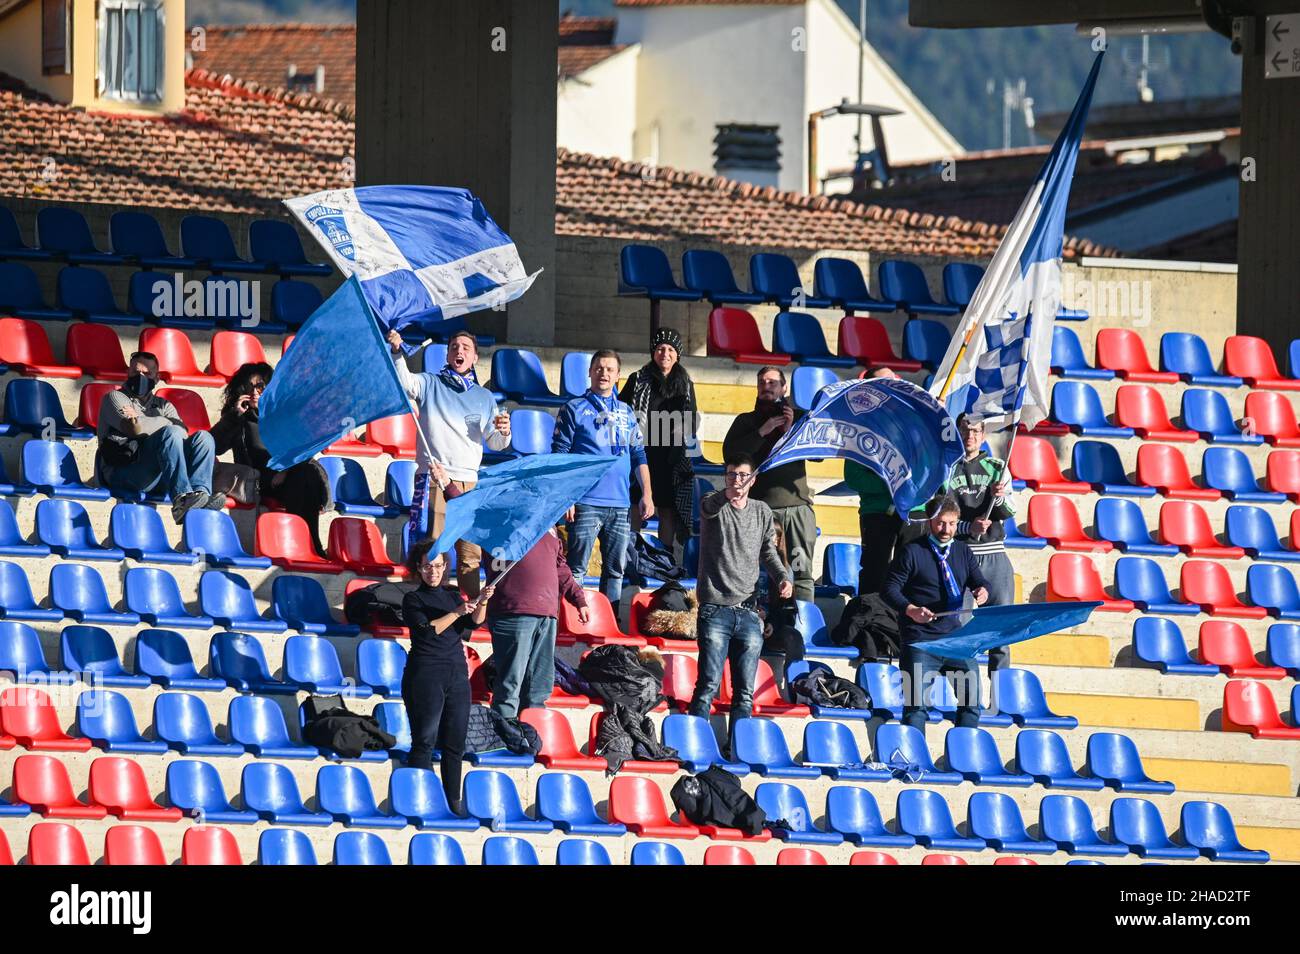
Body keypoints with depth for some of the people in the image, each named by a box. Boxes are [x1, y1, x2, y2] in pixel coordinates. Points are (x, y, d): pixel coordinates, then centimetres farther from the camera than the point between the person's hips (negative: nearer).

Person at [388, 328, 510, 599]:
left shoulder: (484, 398, 21)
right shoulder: (430, 384, 13)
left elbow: (495, 444, 20)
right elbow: (404, 380, -8)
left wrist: (503, 433, -3)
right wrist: (397, 353, -27)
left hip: (469, 482, 3)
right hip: (433, 479, -3)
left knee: (471, 553, -1)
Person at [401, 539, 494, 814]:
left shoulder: (452, 595, 15)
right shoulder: (413, 600, 2)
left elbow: (474, 622, 2)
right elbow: (427, 630, -12)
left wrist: (482, 603, -16)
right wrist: (456, 613, -17)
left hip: (457, 675, 5)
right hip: (425, 675, -5)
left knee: (455, 744, 4)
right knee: (425, 742, -8)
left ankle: (453, 803, 6)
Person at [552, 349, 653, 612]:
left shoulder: (626, 412, 16)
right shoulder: (574, 409, 3)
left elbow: (638, 455, 19)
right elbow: (559, 455, -1)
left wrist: (647, 494, 9)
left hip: (620, 505, 4)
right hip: (585, 503, -4)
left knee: (615, 569, 6)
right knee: (576, 568, -7)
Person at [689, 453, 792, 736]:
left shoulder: (762, 512, 13)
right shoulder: (714, 506, 0)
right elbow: (709, 507, -23)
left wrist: (782, 577, 4)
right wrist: (728, 494, -43)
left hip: (748, 612, 4)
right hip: (715, 609, -4)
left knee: (745, 692, 4)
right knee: (709, 686, -12)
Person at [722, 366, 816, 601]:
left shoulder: (799, 417, 17)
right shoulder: (746, 421, 16)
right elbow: (730, 452, -1)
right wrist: (762, 432, -8)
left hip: (797, 504, 1)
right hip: (761, 506, -1)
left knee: (801, 572, -4)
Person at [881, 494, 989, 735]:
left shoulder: (963, 552, 12)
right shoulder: (912, 552, -3)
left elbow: (979, 581, 12)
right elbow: (889, 589, -5)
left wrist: (982, 591, -13)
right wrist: (910, 610, -23)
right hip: (920, 640, -5)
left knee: (971, 698, 3)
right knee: (916, 703, -8)